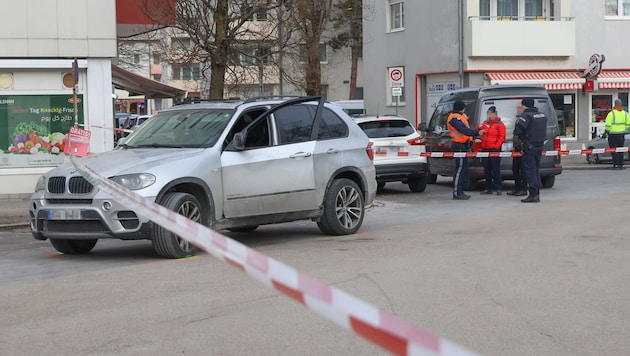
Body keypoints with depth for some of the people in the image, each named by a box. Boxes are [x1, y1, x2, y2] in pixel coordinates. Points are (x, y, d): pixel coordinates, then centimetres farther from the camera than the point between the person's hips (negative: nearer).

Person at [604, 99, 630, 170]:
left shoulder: (611, 113, -13)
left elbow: (608, 125, -17)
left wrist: (607, 130, 1)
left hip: (613, 134, -5)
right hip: (621, 134, 5)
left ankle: (616, 165, -6)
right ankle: (621, 165, 13)